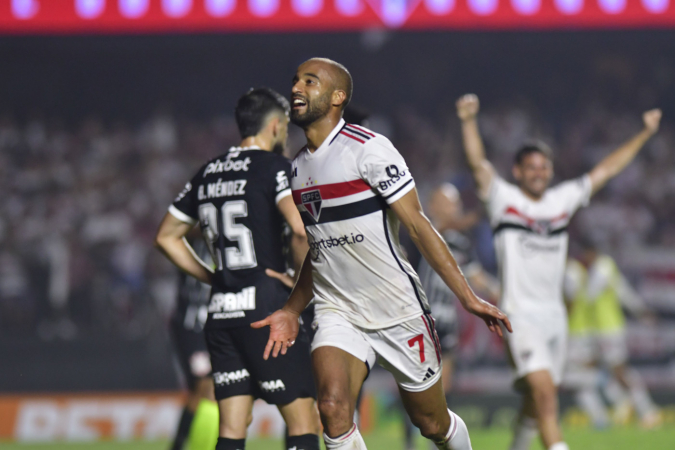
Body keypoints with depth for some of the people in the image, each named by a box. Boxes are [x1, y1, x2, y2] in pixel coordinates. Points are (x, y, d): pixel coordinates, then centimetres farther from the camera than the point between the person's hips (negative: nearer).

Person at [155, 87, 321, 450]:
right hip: (265, 305, -6)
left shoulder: (207, 173, 16)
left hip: (220, 312, 7)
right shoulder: (273, 166, -5)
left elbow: (166, 237, 22)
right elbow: (300, 229, -21)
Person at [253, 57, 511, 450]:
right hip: (337, 312, 4)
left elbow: (418, 225, -13)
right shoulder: (298, 169, 9)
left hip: (399, 310, -4)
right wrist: (292, 311, 18)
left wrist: (468, 297, -16)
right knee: (333, 407, -22)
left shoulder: (368, 149, -12)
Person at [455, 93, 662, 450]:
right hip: (521, 314, -6)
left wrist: (645, 133, 21)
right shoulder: (504, 199, 0)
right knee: (544, 389, -20)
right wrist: (469, 122, -27)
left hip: (555, 314, 6)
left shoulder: (563, 200, 13)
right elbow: (478, 163, -13)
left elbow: (606, 170, 18)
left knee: (537, 400, 11)